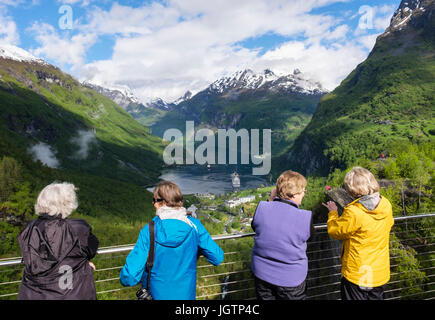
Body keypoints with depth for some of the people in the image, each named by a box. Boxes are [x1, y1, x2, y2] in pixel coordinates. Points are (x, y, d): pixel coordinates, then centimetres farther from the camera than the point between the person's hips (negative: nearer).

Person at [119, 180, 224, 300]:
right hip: (186, 294, 2)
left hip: (157, 294, -1)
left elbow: (130, 277, -22)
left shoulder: (149, 231, -21)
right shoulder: (194, 226, -14)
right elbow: (217, 258, -8)